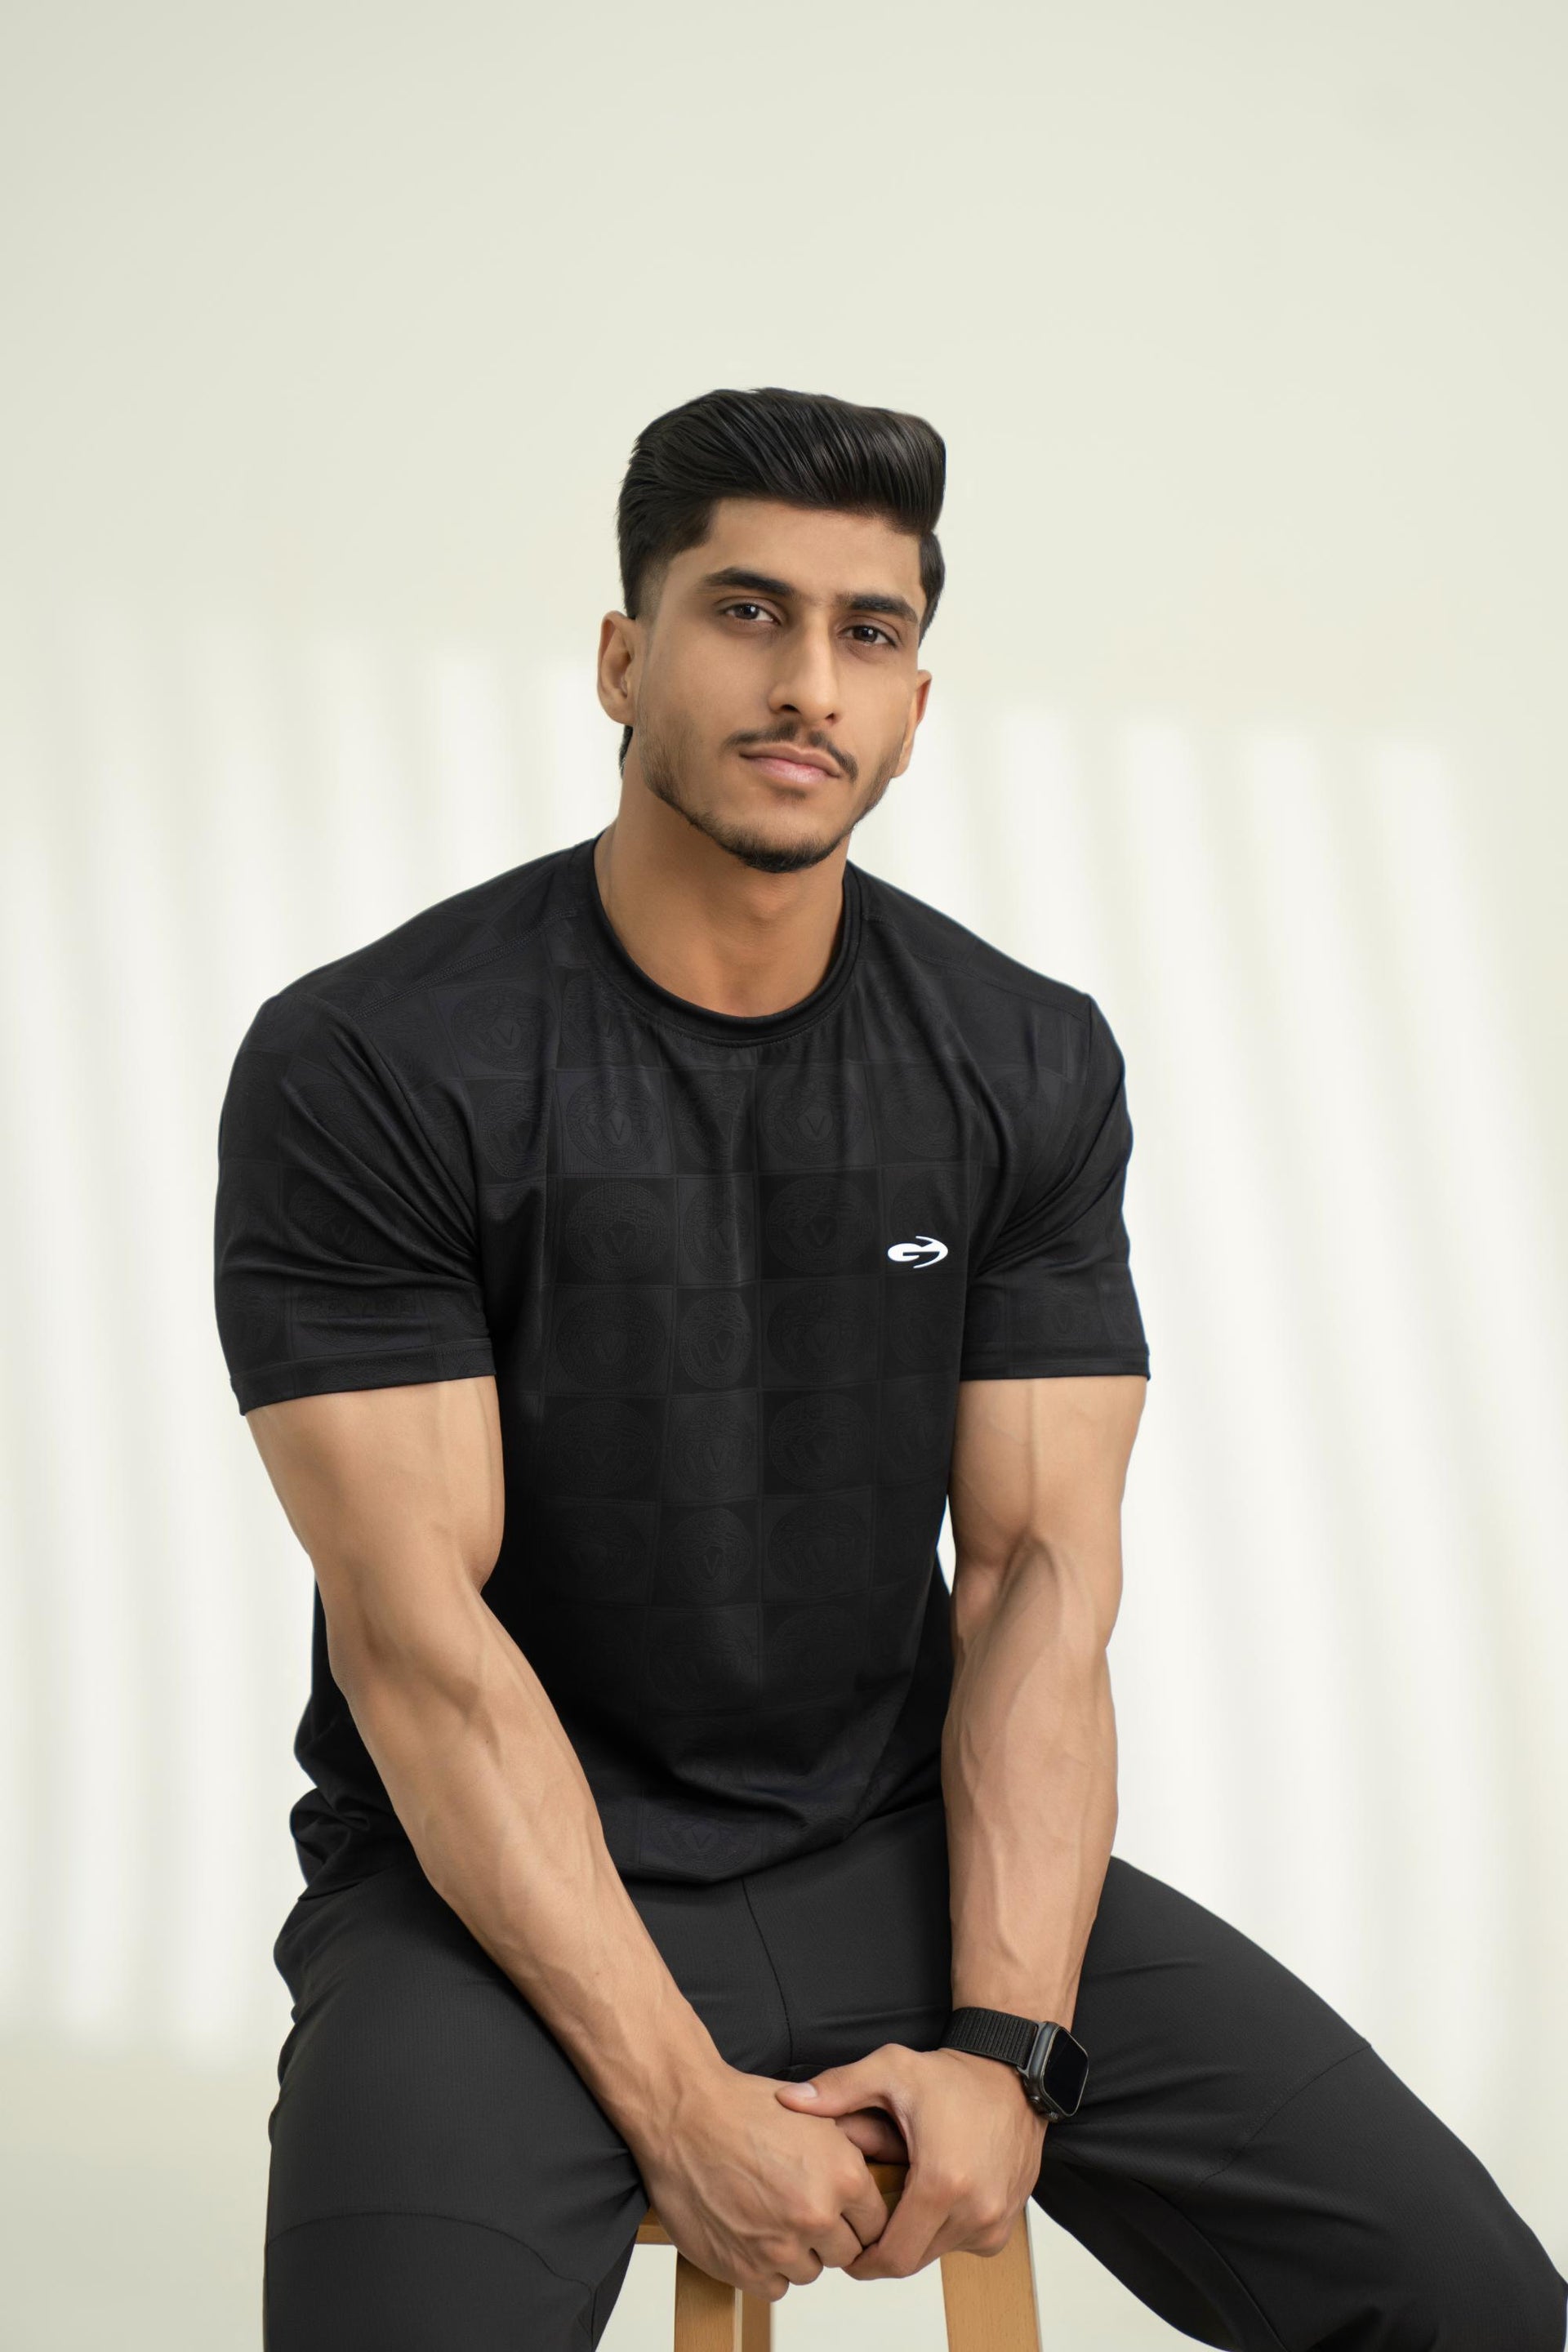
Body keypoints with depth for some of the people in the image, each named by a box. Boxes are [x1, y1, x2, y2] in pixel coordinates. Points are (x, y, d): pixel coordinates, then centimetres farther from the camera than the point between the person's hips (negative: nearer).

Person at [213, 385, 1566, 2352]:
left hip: (899, 1843, 4)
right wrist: (675, 2100, -21)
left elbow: (1037, 1570, -2)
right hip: (506, 1889, -4)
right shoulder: (366, 1068, -12)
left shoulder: (1030, 1066, 2)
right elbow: (420, 1623, -16)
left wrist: (1005, 2045, -14)